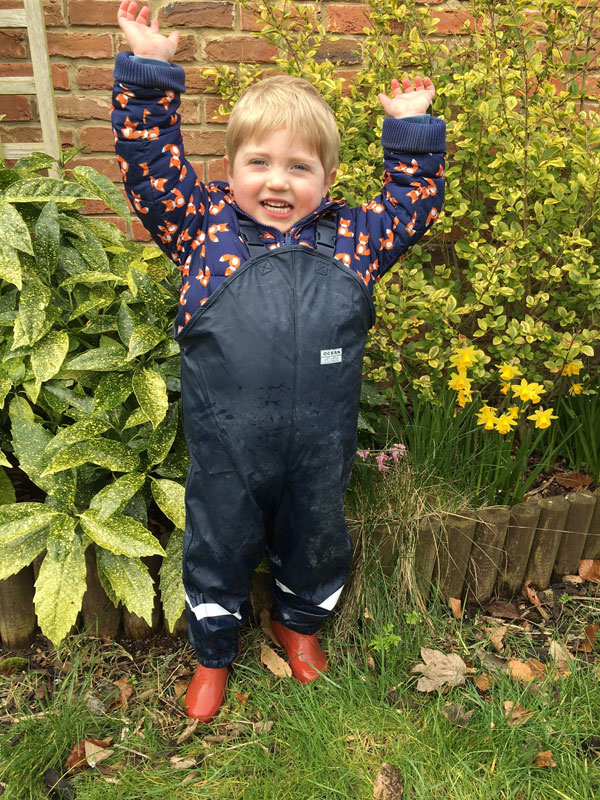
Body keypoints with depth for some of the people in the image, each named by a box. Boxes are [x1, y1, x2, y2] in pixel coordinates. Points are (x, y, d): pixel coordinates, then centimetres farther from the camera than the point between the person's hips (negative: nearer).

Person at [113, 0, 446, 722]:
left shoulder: (349, 238, 4)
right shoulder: (204, 225, -1)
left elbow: (414, 202, 16)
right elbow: (150, 166, -1)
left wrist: (409, 128, 12)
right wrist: (148, 70, -4)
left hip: (319, 446, 2)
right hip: (226, 448, -1)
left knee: (316, 541, 23)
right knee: (219, 548, 18)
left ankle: (298, 620, 56)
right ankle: (214, 650, 48)